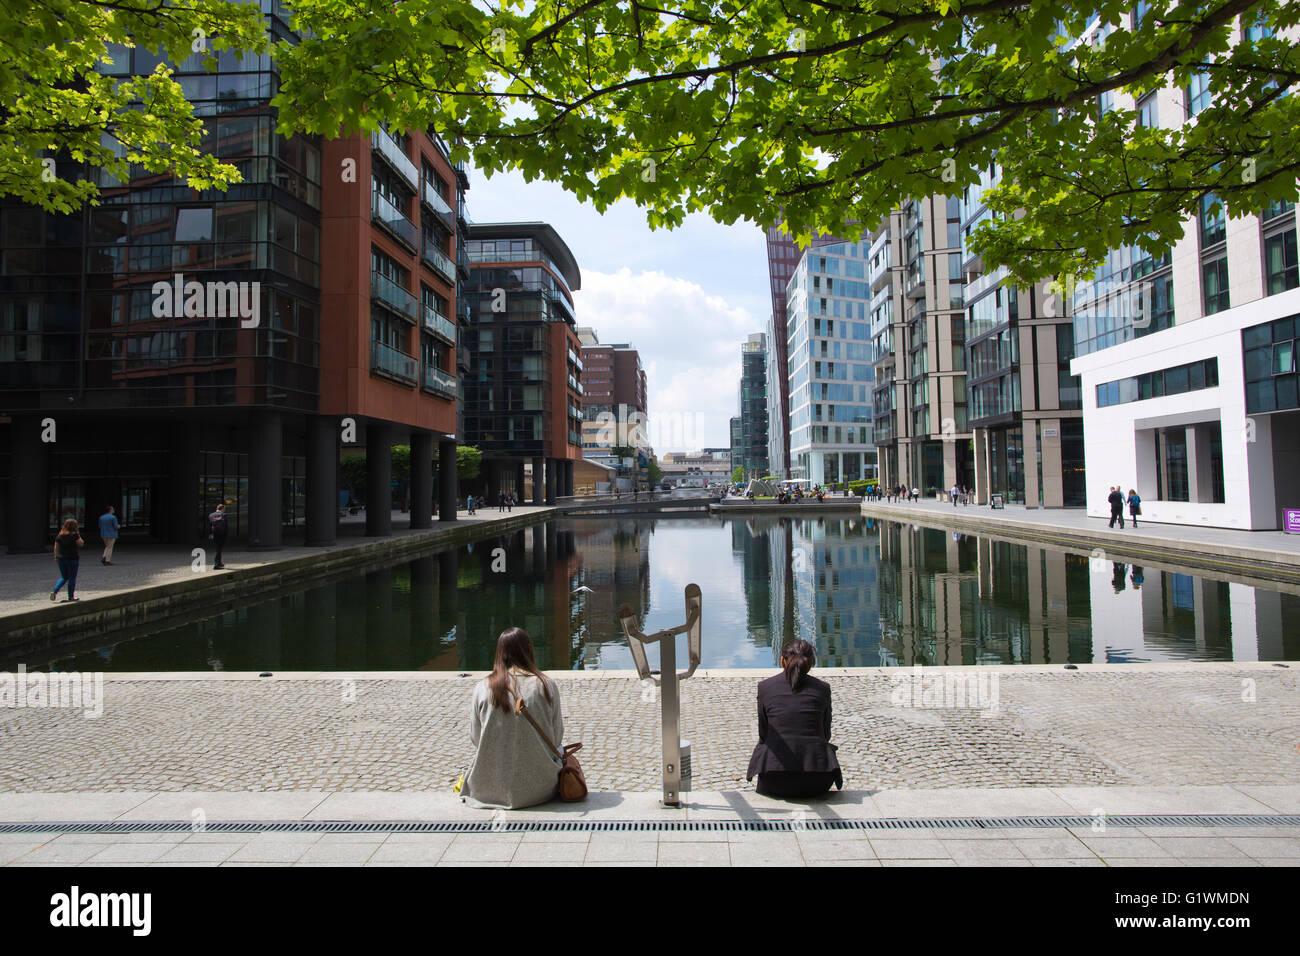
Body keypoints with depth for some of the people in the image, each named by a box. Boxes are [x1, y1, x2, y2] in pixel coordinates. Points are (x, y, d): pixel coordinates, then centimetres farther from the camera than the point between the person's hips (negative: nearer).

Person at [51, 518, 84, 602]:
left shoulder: (59, 535, 4)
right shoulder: (74, 535, -12)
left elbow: (56, 547, 6)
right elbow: (81, 544, -6)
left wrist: (56, 557, 14)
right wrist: (78, 535, 0)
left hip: (61, 559, 5)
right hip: (73, 559, -5)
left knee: (64, 577, 19)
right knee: (72, 578, 4)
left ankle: (54, 591, 1)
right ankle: (71, 597, 9)